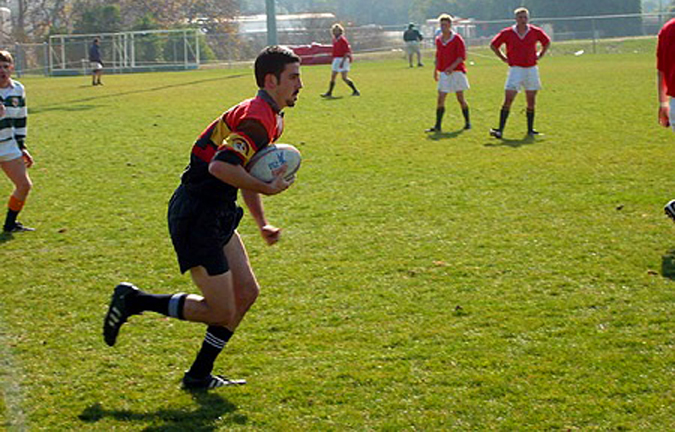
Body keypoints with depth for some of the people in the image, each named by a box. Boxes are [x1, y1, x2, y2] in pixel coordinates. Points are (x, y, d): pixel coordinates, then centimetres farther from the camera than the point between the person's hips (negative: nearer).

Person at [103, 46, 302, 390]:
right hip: (195, 216, -11)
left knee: (246, 292, 10)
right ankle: (134, 301, 6)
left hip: (216, 216, 11)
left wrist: (262, 223, 19)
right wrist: (268, 189, -24)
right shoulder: (258, 119, -21)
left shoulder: (271, 119, 14)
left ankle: (199, 375, 19)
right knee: (221, 310, -7)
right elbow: (221, 167, -34)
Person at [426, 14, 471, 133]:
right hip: (444, 73, 5)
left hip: (456, 72, -4)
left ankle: (467, 122, 18)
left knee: (460, 98, 2)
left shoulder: (457, 39, -8)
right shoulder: (438, 40, 10)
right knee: (440, 99, -3)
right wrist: (436, 70, 17)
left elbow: (462, 56, -12)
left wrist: (452, 67, -22)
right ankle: (437, 126, -2)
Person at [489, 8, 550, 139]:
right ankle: (500, 130, -14)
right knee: (508, 100, -11)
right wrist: (503, 58, 3)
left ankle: (530, 130, 18)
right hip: (515, 69, -2)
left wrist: (539, 55, 11)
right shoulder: (507, 33, -4)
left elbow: (547, 42, 20)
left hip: (531, 69, 2)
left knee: (531, 102, 7)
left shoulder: (535, 32, 2)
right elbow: (493, 45, 8)